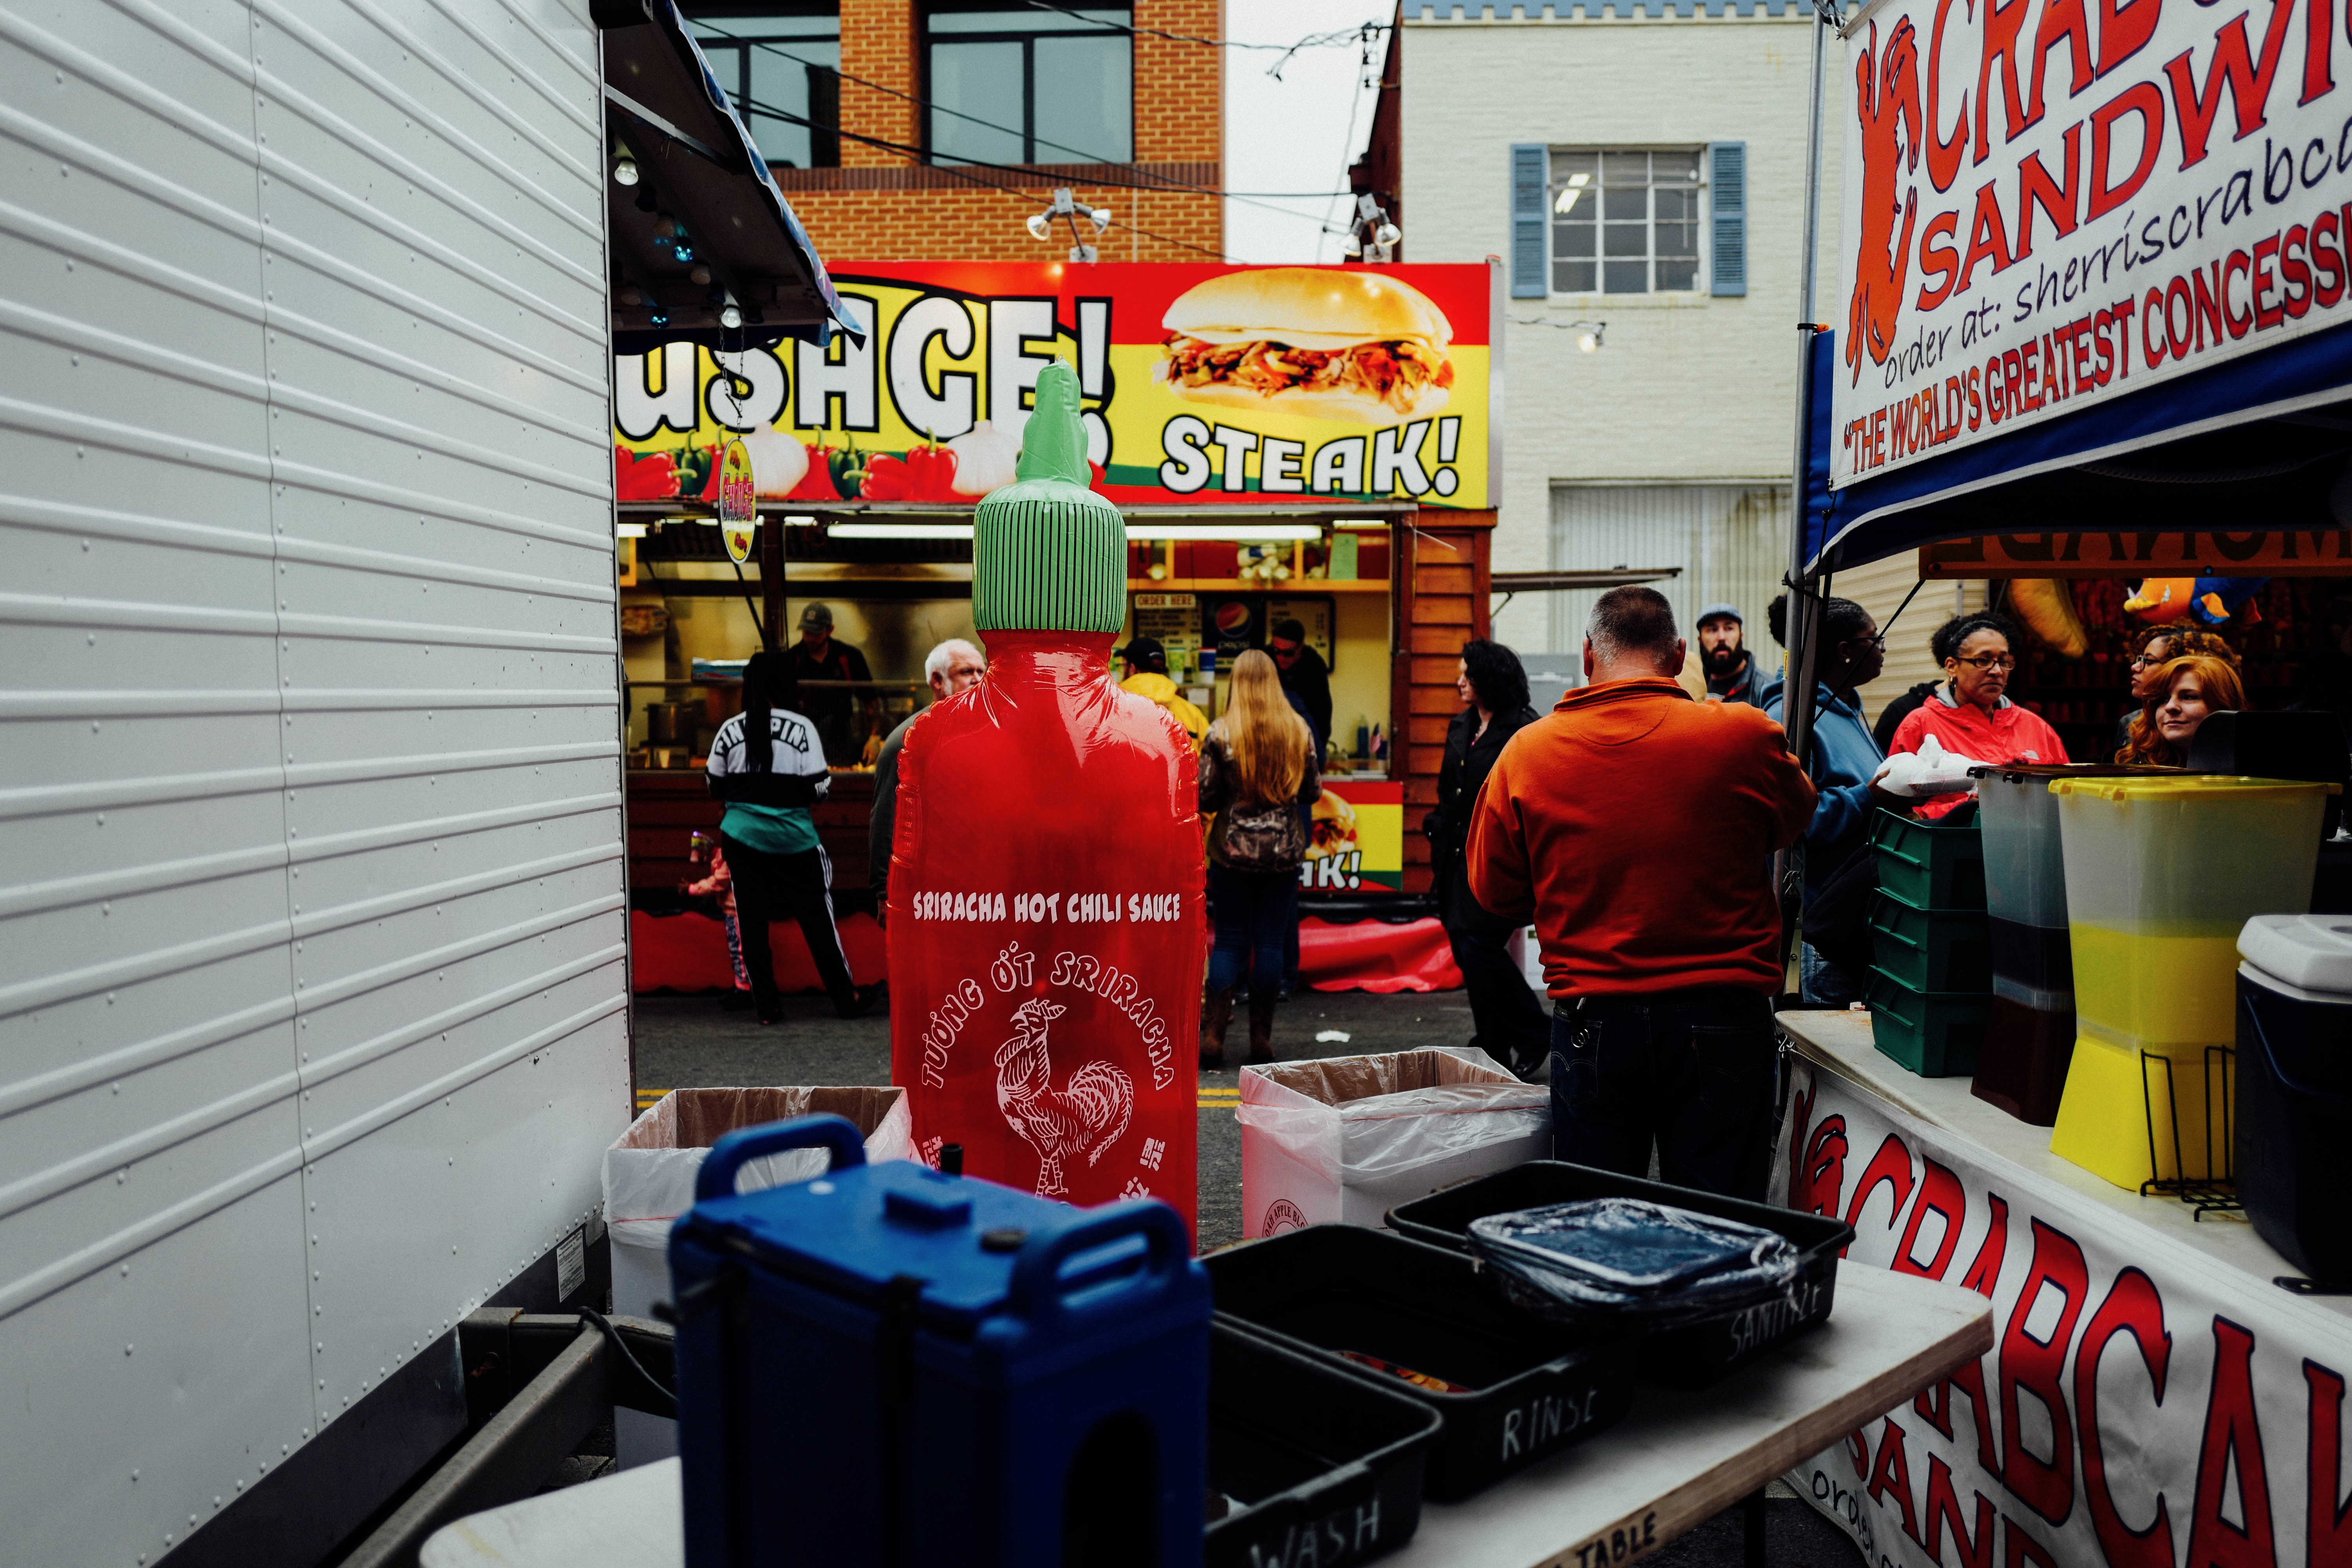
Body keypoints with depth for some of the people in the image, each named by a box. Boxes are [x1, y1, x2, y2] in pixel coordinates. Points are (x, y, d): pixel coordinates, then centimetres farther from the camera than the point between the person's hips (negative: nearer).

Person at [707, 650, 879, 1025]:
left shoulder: (729, 731, -1)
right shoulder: (802, 728, -9)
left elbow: (716, 787, 7)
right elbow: (816, 789, -11)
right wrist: (827, 782, 10)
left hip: (742, 837, 2)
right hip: (794, 840, -2)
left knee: (752, 920, 9)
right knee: (817, 917, 8)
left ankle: (767, 1006, 12)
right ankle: (847, 1000, 17)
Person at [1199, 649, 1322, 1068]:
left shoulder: (1221, 733, -10)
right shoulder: (1299, 730, -1)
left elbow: (1205, 797, -8)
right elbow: (1313, 790, 6)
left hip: (1233, 849, -2)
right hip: (1284, 851, 2)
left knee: (1230, 941, 5)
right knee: (1270, 941, 7)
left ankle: (1213, 1037, 3)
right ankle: (1262, 1038, 12)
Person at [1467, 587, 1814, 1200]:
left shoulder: (1526, 751, -4)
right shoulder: (1744, 734, -8)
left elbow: (1494, 893, 6)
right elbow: (1794, 821, 14)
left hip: (1591, 1021, 1)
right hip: (1720, 1021, -1)